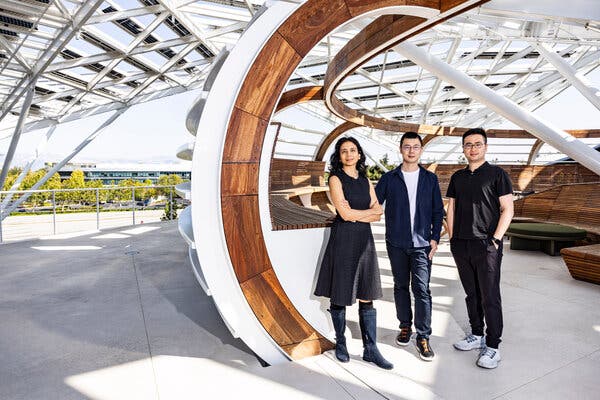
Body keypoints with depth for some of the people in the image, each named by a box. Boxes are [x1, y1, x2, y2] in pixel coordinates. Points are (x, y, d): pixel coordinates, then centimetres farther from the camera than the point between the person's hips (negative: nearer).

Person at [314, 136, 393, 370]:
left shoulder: (365, 181, 14)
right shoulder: (336, 179, -2)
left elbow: (378, 214, 5)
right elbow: (345, 213, -13)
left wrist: (355, 214, -9)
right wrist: (370, 211, -1)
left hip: (364, 240, 5)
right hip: (343, 240, -4)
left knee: (366, 297, 6)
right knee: (339, 296, 5)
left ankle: (370, 350, 15)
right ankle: (340, 344, 24)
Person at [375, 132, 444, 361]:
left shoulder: (430, 179, 6)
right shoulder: (389, 178, 4)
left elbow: (438, 211, 8)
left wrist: (435, 237, 1)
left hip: (421, 243, -1)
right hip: (396, 243, 1)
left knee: (421, 289, -4)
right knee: (401, 286, 12)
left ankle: (423, 337, 8)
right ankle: (405, 327, 29)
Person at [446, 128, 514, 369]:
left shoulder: (497, 174, 0)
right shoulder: (458, 177, 13)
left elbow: (507, 209, -5)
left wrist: (495, 239, -12)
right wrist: (452, 238, 6)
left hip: (486, 245, -4)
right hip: (461, 245, 5)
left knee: (490, 297, 0)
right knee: (471, 293, 14)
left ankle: (492, 347, 11)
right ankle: (476, 335, 27)